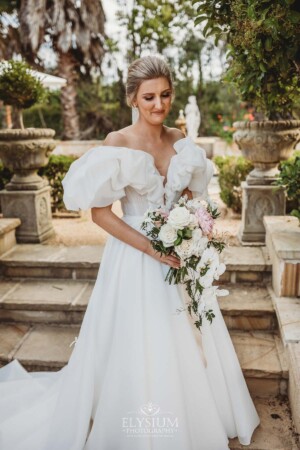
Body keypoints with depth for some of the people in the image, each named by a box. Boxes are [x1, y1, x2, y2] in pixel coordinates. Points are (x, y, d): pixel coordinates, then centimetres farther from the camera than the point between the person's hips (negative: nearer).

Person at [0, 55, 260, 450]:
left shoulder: (180, 141, 3)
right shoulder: (117, 144, -13)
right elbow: (99, 211, -14)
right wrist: (150, 247, -19)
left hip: (179, 254, 5)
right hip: (134, 257, -5)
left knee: (186, 345, 17)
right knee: (136, 348, 7)